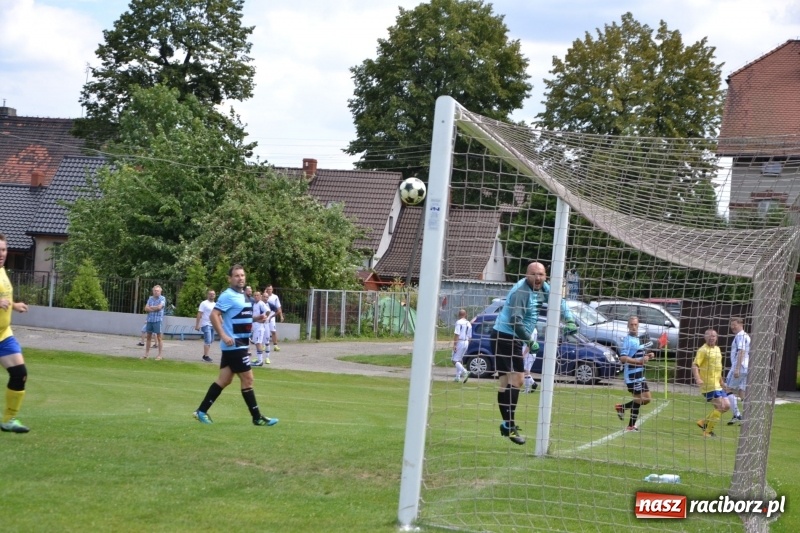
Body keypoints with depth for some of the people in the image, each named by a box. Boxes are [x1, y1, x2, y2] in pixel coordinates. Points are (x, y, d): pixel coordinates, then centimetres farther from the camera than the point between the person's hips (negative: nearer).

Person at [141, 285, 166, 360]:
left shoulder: (162, 298, -2)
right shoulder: (150, 298, 12)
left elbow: (159, 307, -16)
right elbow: (146, 308, 3)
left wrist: (150, 307, -2)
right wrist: (155, 309, -10)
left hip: (158, 320, -5)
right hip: (149, 320, 5)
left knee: (159, 337, -2)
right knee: (148, 336, 10)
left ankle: (159, 355, 2)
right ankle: (146, 354, 17)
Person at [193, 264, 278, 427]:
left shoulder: (243, 295, 15)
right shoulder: (228, 296, -14)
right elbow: (214, 315, -21)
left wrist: (257, 319, 9)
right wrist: (223, 336, -27)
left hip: (239, 344, 10)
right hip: (234, 345, -10)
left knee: (224, 379, 11)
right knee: (247, 379, -5)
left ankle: (201, 411, 15)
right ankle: (257, 418, 1)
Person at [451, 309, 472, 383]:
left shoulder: (459, 322, -10)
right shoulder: (468, 323, 12)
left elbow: (457, 334, -17)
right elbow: (469, 336, 14)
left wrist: (454, 344, -17)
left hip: (460, 342, -7)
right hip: (466, 342, 7)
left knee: (455, 360, -7)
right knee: (459, 359, 17)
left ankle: (465, 372, -27)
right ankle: (458, 377, 15)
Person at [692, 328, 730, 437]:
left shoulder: (717, 349, 16)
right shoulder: (703, 350, -10)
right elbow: (695, 365, -18)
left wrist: (721, 381, 30)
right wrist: (698, 379, -32)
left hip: (717, 385, 9)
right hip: (708, 385, -9)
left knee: (726, 406, 8)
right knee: (720, 406, -13)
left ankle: (704, 422, 18)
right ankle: (707, 431, -2)